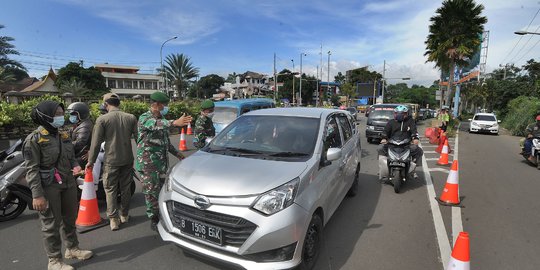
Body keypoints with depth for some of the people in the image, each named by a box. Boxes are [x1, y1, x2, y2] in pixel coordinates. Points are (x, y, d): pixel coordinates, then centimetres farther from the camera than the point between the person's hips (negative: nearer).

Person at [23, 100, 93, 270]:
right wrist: (37, 195, -19)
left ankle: (72, 249, 37)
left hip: (68, 184, 7)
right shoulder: (34, 139, -12)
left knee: (70, 218, 19)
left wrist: (75, 165, 4)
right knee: (51, 224, 5)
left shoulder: (64, 135, 10)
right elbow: (32, 169, -15)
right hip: (49, 187, -7)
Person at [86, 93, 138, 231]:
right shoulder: (131, 118, -1)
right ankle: (124, 215, 29)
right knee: (125, 188, 16)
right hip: (127, 160, 3)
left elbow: (96, 142, -8)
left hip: (111, 161, -3)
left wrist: (91, 161, 3)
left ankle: (114, 219, 12)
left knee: (110, 190, 10)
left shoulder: (102, 119, -9)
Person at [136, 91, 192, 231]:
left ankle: (159, 215, 27)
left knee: (160, 190, 14)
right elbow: (155, 124, -37)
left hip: (162, 162, 7)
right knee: (151, 191, 0)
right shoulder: (144, 118, -11)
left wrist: (177, 154, 15)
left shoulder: (162, 120, 13)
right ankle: (153, 219, 12)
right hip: (148, 163, -7)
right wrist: (175, 123, -54)